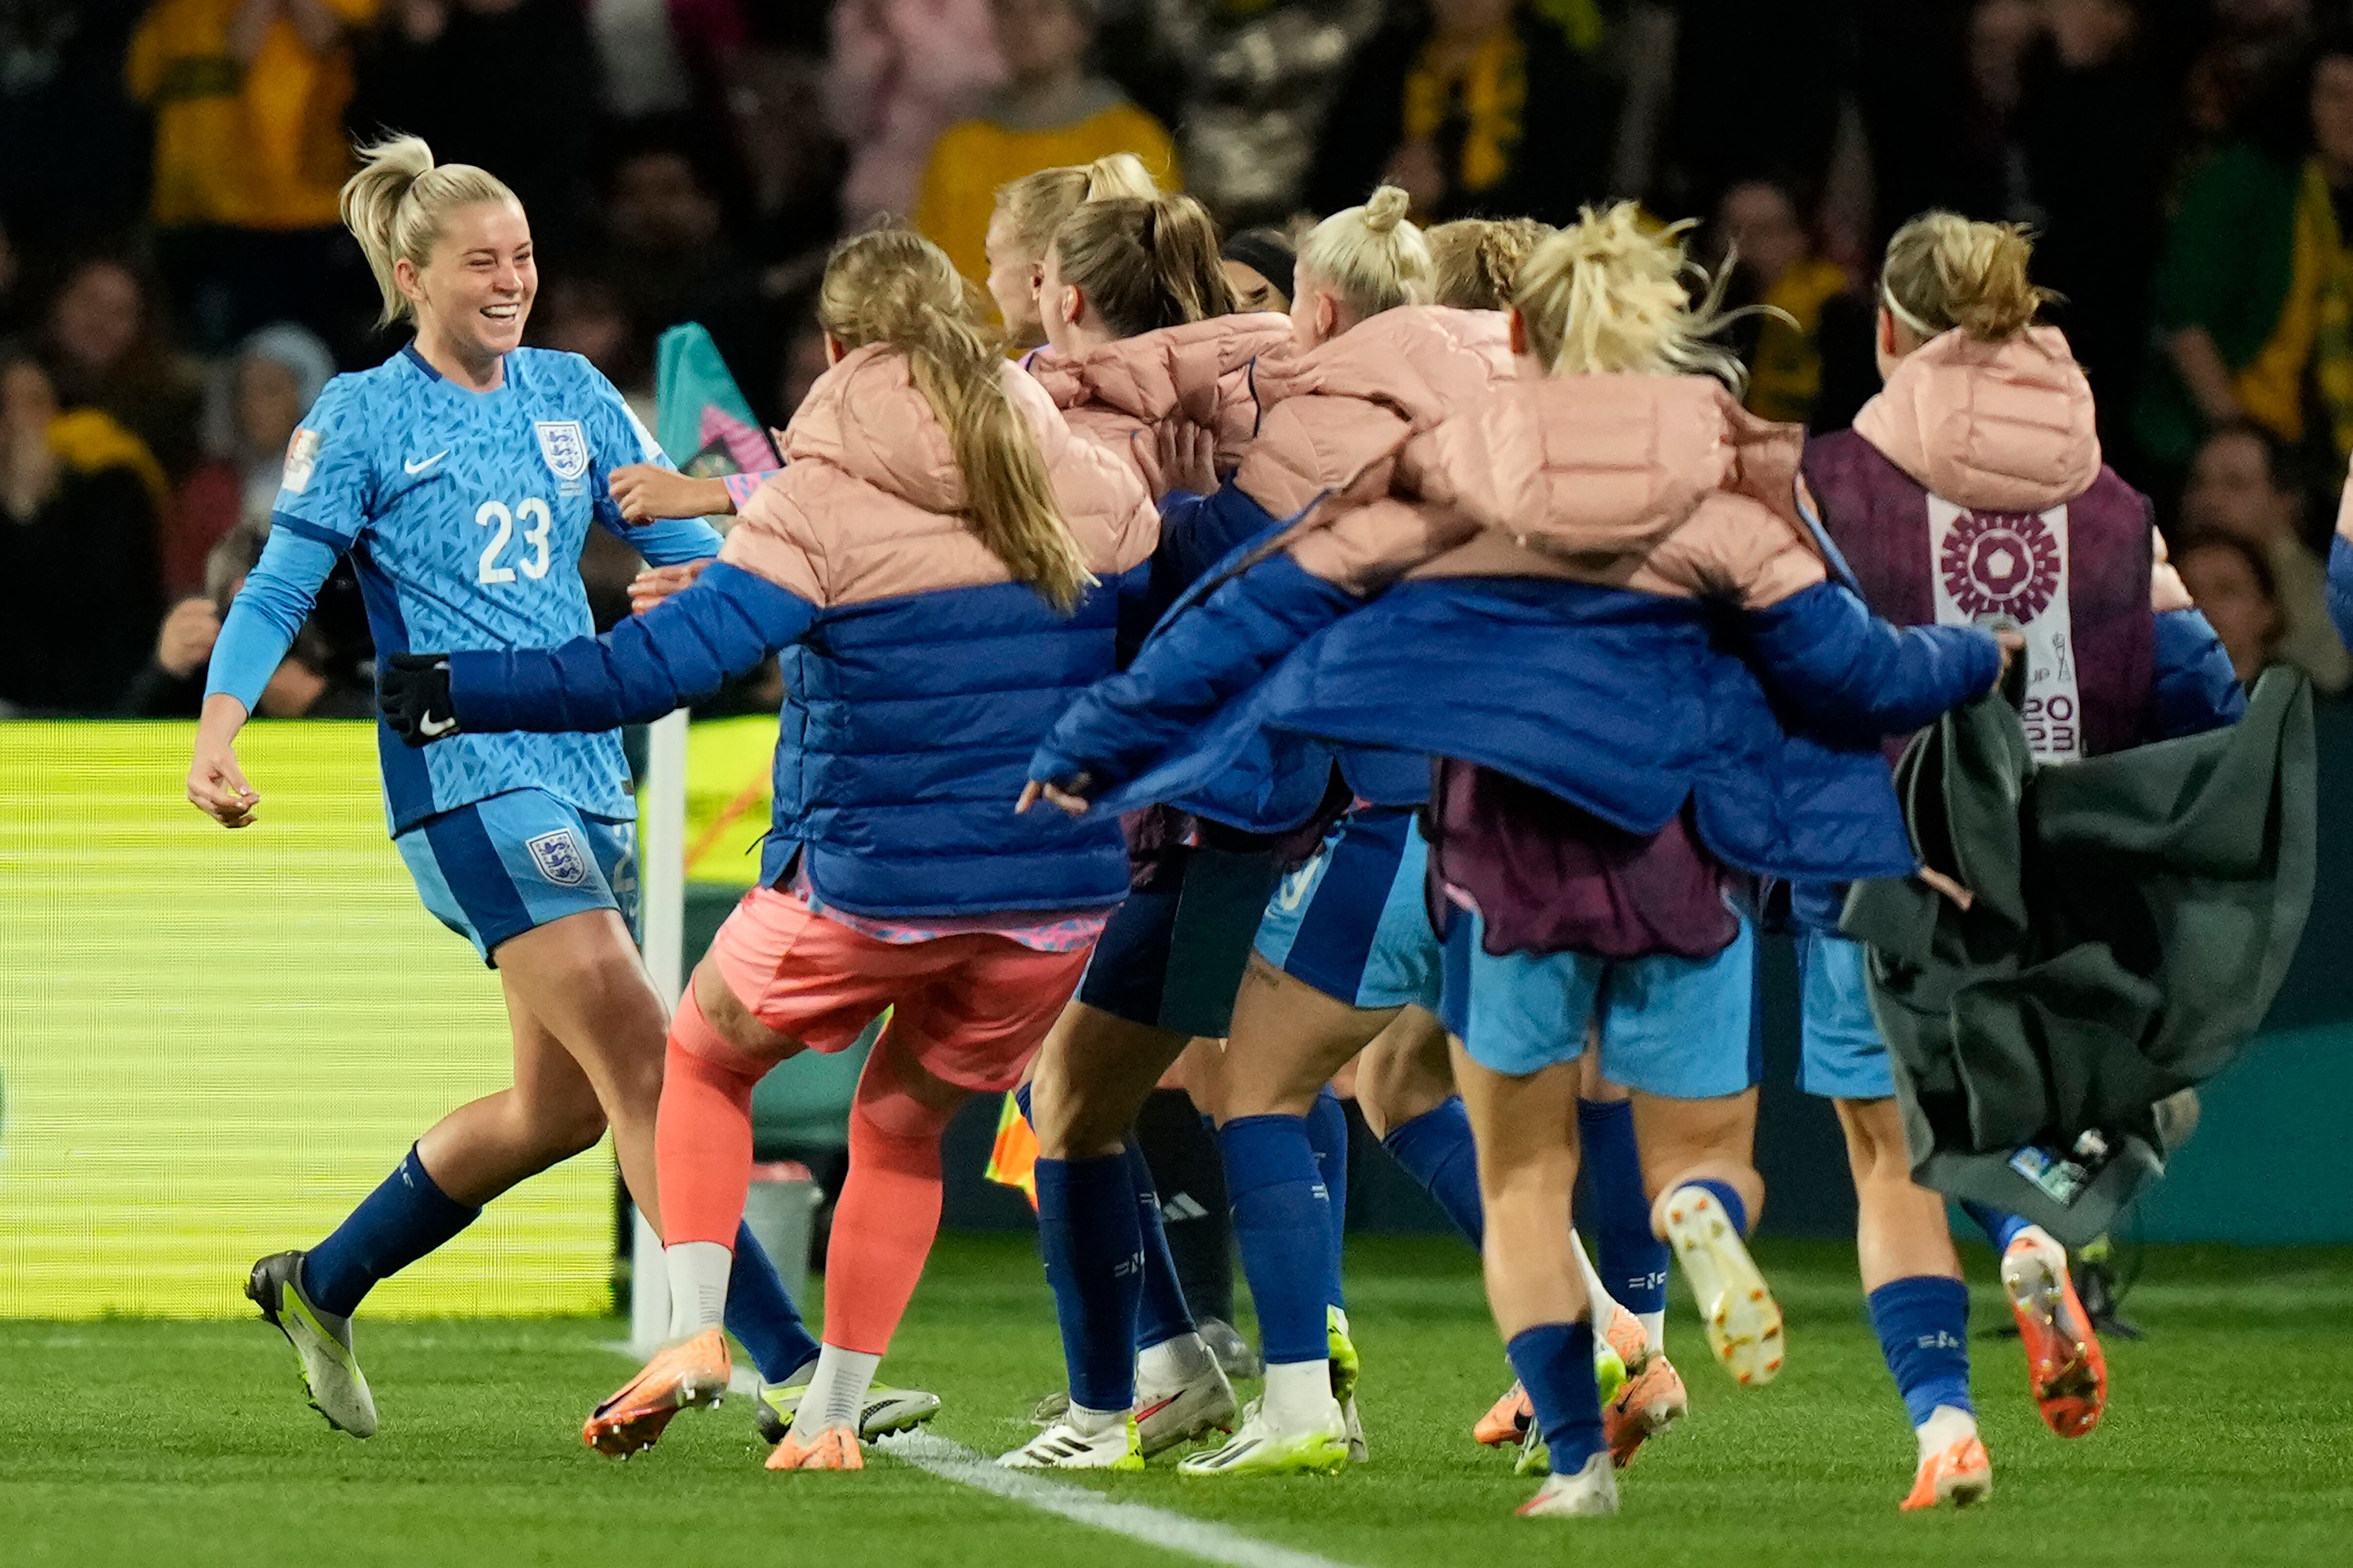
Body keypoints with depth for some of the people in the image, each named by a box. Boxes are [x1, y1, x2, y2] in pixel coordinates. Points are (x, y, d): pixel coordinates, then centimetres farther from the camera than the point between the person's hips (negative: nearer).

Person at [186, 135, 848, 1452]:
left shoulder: (570, 394, 14)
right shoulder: (364, 419, -1)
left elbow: (681, 538, 17)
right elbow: (279, 591, -4)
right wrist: (218, 733, -19)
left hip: (585, 774, 7)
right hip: (468, 782, -7)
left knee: (562, 1104, 11)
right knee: (641, 1058, -16)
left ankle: (321, 1287, 30)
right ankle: (790, 1367, -21)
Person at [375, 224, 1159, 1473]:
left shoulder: (817, 501, -10)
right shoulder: (1086, 485, 3)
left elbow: (670, 661, -18)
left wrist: (460, 693, -13)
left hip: (874, 887, -4)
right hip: (1061, 890, 4)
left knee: (704, 1054, 21)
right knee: (902, 1124, 23)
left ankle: (695, 1333, 6)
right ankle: (833, 1414, 16)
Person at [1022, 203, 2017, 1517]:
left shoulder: (1446, 475, 4)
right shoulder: (1726, 485, 1)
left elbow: (1262, 614, 5)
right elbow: (1851, 672, 3)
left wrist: (1090, 751, 12)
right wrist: (1979, 660, 24)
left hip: (1501, 852, 0)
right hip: (1679, 851, 0)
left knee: (1525, 1177, 14)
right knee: (1705, 1150, 13)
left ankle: (1575, 1457, 1)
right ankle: (1705, 1216, -24)